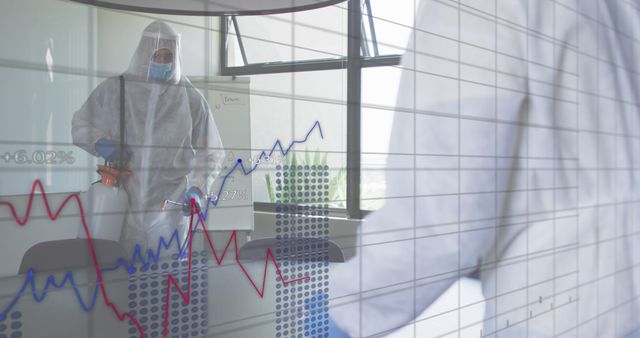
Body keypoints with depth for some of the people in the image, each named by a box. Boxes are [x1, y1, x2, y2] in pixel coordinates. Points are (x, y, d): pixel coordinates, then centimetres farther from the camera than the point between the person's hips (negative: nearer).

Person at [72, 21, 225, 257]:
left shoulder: (191, 99, -2)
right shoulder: (114, 89, 0)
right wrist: (99, 143, -7)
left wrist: (198, 188, -10)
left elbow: (211, 152, 4)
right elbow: (80, 124, 13)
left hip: (169, 207, -1)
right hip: (122, 202, 1)